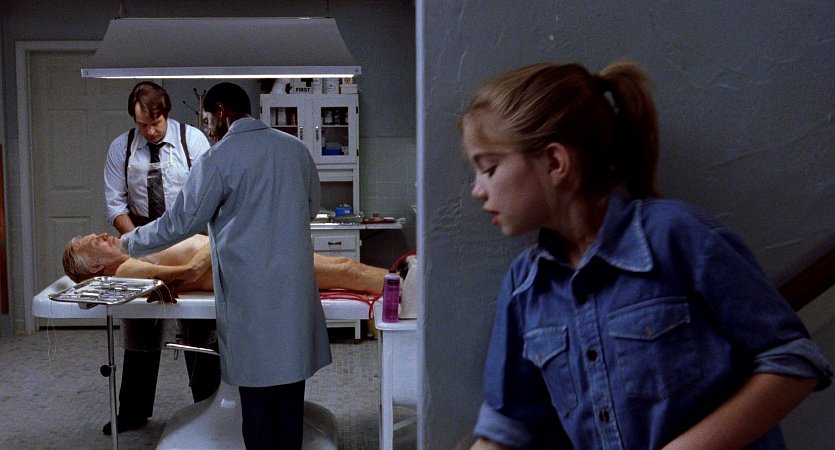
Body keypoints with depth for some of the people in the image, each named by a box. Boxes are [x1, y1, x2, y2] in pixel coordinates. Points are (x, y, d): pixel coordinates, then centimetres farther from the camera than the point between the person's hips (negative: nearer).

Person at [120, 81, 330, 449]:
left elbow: (181, 221, -5)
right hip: (296, 288, 5)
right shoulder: (296, 148, 7)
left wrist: (132, 242, 11)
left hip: (251, 292, -5)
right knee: (290, 380, 12)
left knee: (257, 386, 5)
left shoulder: (219, 158, -10)